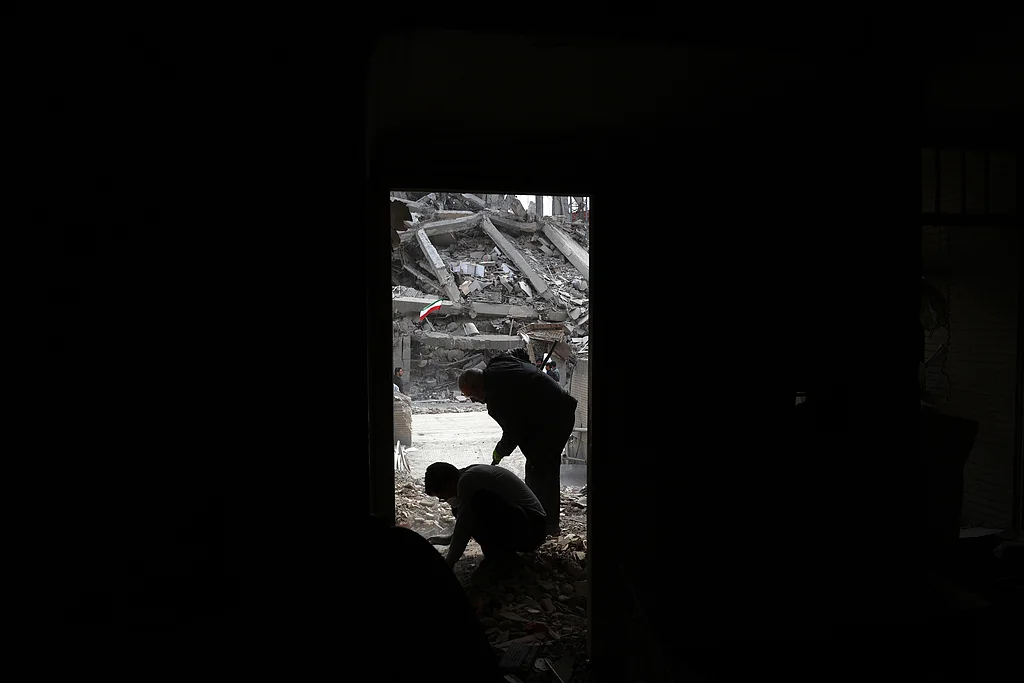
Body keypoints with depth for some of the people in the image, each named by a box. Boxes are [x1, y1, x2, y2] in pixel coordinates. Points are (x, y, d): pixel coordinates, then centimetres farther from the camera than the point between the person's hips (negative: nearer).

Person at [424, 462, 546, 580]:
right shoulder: (474, 475, 13)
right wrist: (449, 539, 32)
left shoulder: (468, 480, -17)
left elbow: (463, 527, -16)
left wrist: (448, 563, -6)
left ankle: (504, 559, -10)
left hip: (529, 530, -10)